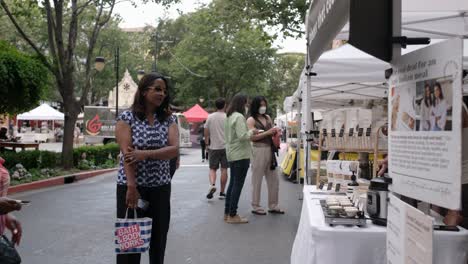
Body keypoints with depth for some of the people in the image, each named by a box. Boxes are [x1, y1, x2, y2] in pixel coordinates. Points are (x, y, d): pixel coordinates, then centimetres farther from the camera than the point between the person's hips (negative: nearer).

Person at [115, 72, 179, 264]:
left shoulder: (168, 119, 6)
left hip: (160, 187, 3)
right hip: (130, 186, -3)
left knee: (158, 237, 10)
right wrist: (132, 187, -20)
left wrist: (145, 154, -21)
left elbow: (174, 150, -8)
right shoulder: (127, 118, -4)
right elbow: (127, 153, -13)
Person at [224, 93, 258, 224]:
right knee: (238, 185, -4)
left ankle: (227, 213, 20)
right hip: (240, 155, -10)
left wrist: (249, 133, 16)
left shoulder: (229, 117, 13)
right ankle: (233, 215, 0)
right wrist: (251, 132, -5)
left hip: (232, 154, 10)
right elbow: (242, 136, -24)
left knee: (233, 183, 15)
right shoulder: (239, 117, -16)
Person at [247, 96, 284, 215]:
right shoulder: (251, 120, -4)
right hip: (258, 151, -7)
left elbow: (273, 132, 24)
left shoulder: (268, 118, 15)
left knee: (273, 180, 10)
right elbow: (252, 137, -14)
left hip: (270, 151, 7)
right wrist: (267, 133, -19)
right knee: (257, 180, 1)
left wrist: (276, 132, 1)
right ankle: (255, 207, 10)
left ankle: (273, 206, 21)